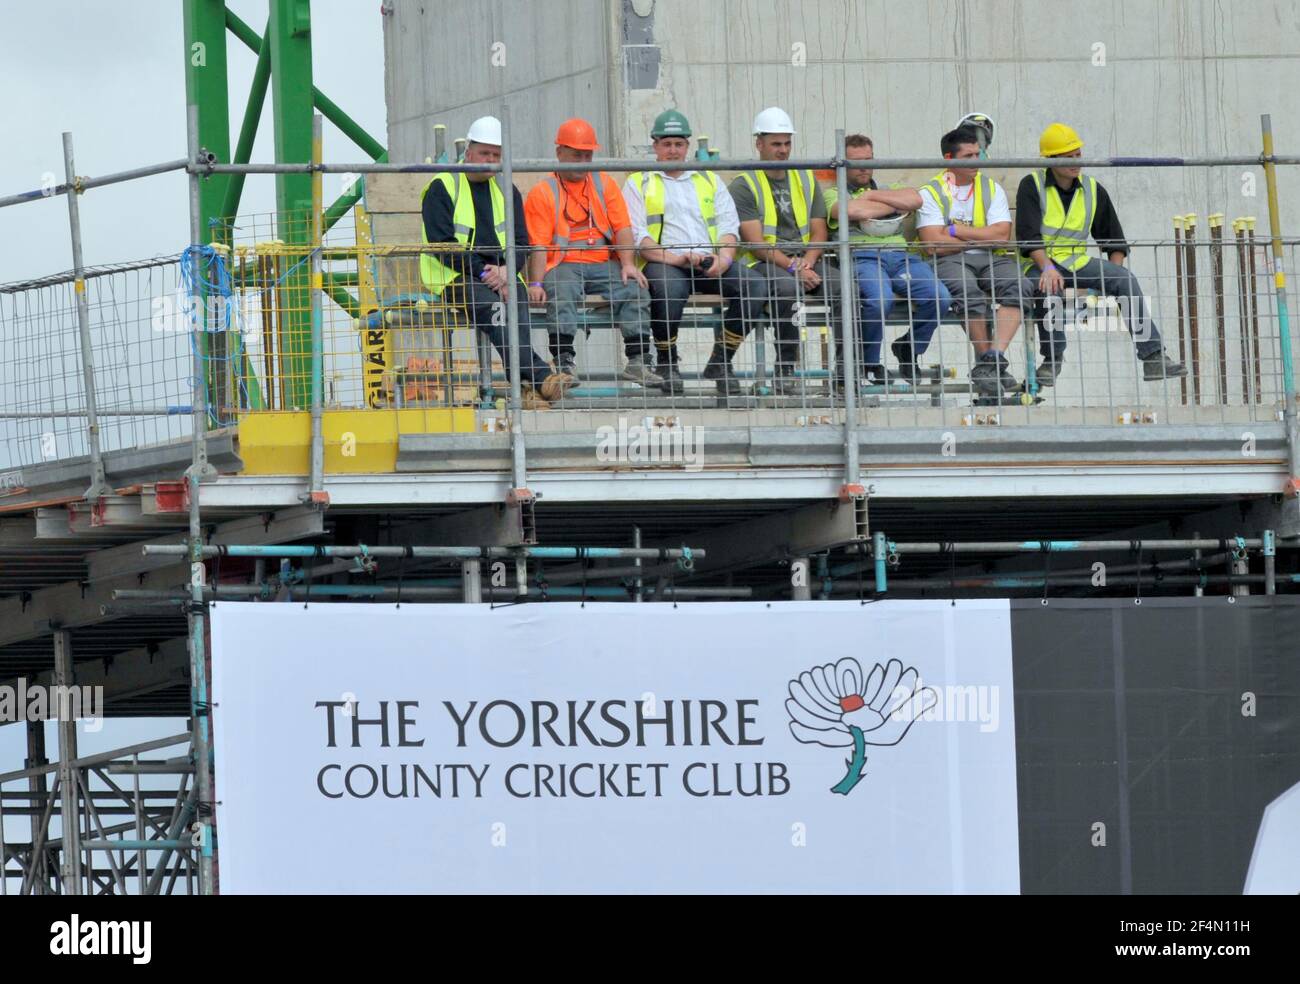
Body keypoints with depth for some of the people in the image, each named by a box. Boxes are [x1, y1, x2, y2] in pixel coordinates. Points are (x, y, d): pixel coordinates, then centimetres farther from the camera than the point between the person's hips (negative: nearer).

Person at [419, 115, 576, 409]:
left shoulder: (506, 190, 19)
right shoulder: (441, 188, 3)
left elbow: (520, 241, 14)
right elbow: (442, 244, -7)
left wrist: (504, 270, -9)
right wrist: (482, 272, -16)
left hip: (499, 272, 4)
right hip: (453, 275, -4)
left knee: (517, 299, -31)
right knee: (490, 303, -35)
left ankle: (526, 388, -44)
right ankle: (540, 376, -51)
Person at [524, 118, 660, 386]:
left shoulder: (605, 184, 18)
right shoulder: (543, 192, 6)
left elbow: (622, 227, 8)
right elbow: (538, 244, -3)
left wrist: (628, 263, -11)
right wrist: (536, 283, -19)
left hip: (604, 263, 3)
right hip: (563, 265, -3)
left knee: (634, 289, -25)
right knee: (561, 294, -35)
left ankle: (638, 361, -28)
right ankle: (564, 361, -38)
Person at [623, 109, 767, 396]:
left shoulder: (709, 180, 24)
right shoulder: (639, 183, 13)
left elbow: (729, 226, 13)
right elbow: (637, 236, -1)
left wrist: (723, 258, -9)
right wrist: (676, 258, -17)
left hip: (711, 262, 4)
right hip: (663, 262, -4)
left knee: (754, 285, -24)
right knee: (669, 287, -40)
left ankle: (720, 360, -12)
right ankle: (667, 363, -18)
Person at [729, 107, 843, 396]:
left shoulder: (806, 181, 18)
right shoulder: (744, 185, 2)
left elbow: (818, 232, 12)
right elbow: (755, 242, -8)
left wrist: (807, 264, -9)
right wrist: (793, 268, -19)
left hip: (806, 262, 4)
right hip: (764, 264, -4)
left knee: (841, 287, -26)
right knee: (789, 288, -37)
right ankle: (785, 371, -31)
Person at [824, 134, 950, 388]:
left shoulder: (888, 188, 32)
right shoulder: (833, 194, 19)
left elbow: (915, 200, 8)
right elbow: (851, 210, -6)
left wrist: (871, 195, 8)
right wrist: (893, 205, 9)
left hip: (901, 255, 4)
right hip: (861, 256, -4)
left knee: (940, 298, -24)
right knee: (880, 300, -38)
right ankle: (869, 364, -14)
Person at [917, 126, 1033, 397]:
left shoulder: (991, 188, 16)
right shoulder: (931, 192, 6)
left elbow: (1001, 235, 1)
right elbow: (934, 244, -8)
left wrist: (957, 231, -4)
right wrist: (983, 237, -1)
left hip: (991, 261, 3)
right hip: (949, 262, -3)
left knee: (1020, 287, -29)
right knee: (969, 293, -37)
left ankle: (994, 359, -35)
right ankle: (986, 361, -23)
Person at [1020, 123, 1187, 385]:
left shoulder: (1093, 190, 11)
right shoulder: (1032, 186, -3)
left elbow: (1115, 241, 17)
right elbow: (1028, 235, -15)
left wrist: (1111, 279, 0)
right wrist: (1047, 268, -32)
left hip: (1078, 263, 4)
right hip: (1041, 263, -4)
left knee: (1126, 278, -19)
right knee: (1050, 286, -39)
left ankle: (1153, 358, -25)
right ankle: (1051, 360, -22)